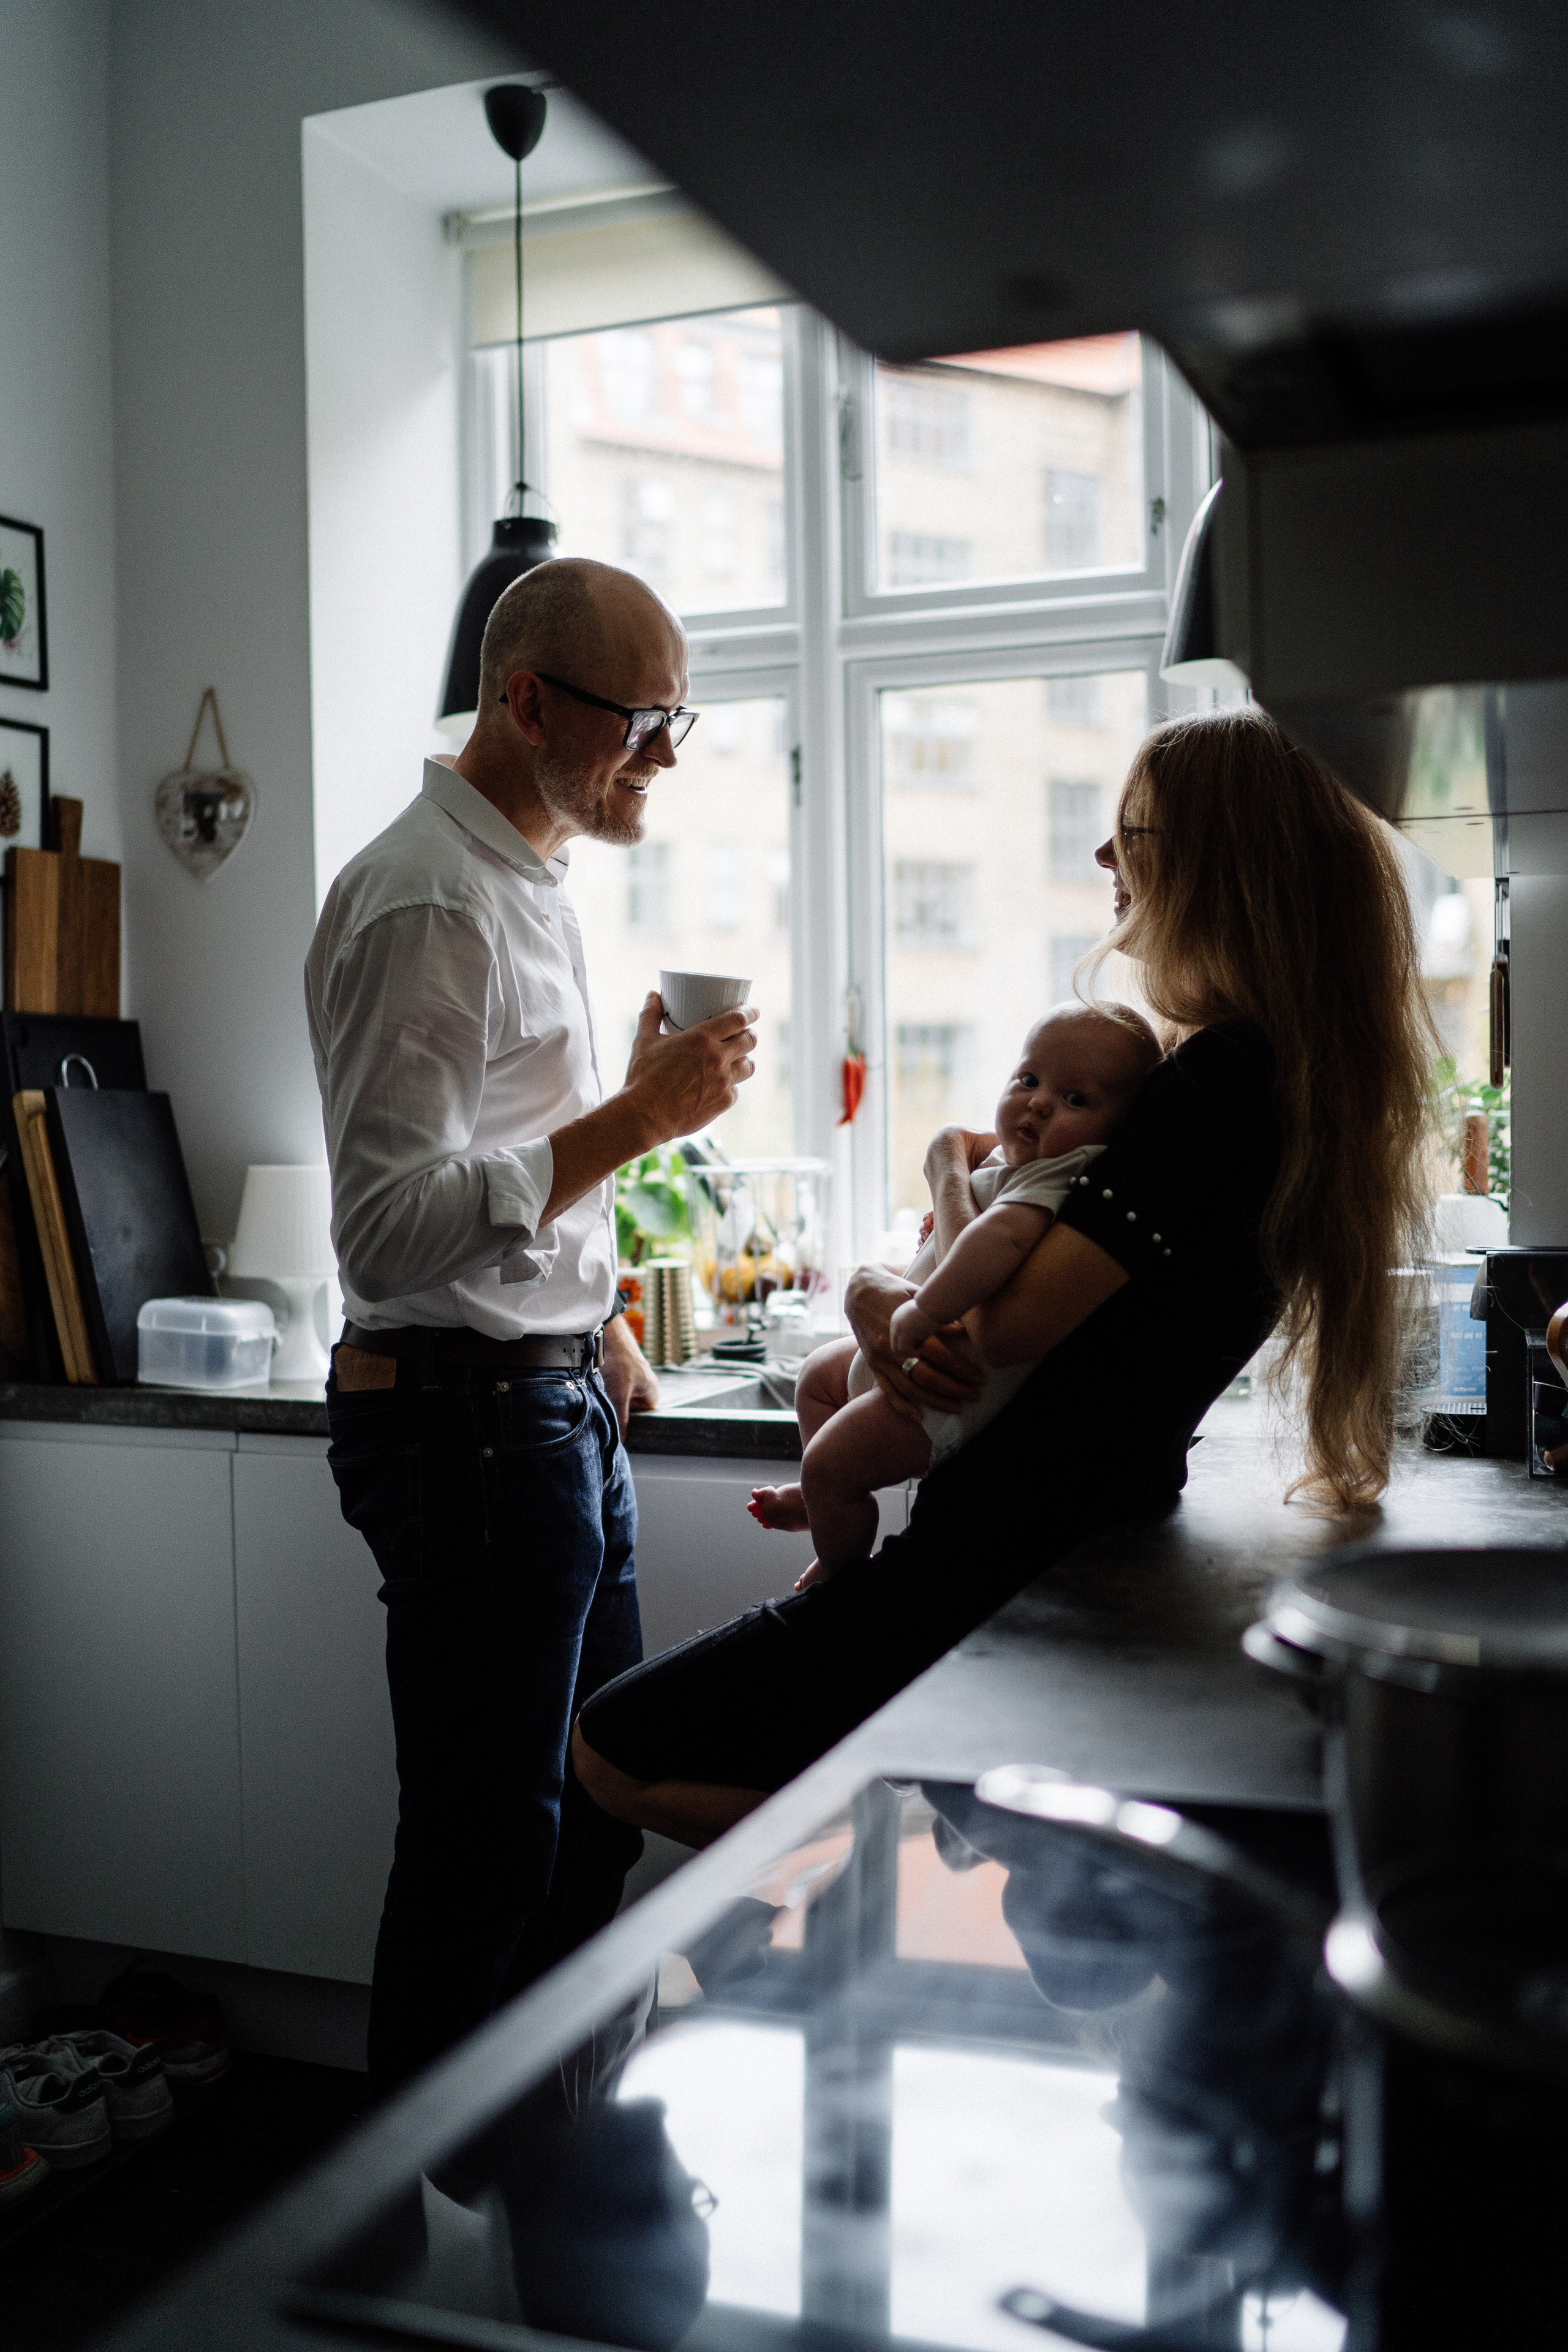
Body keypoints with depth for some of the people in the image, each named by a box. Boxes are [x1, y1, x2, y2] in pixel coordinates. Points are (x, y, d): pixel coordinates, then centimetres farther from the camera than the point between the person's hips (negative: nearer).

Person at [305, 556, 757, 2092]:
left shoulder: (524, 884, 15)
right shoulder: (425, 902, -18)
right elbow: (388, 1229, -25)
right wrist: (633, 1121, -25)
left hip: (554, 1404, 10)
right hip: (468, 1420, -10)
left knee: (596, 1797, 18)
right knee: (488, 1845, 2)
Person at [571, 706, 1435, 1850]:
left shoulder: (1225, 1077, -19)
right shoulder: (1274, 1069, 12)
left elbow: (1016, 1316, -26)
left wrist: (878, 1284, -5)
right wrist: (960, 1156, -7)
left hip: (1009, 1571, -10)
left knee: (614, 1750, -3)